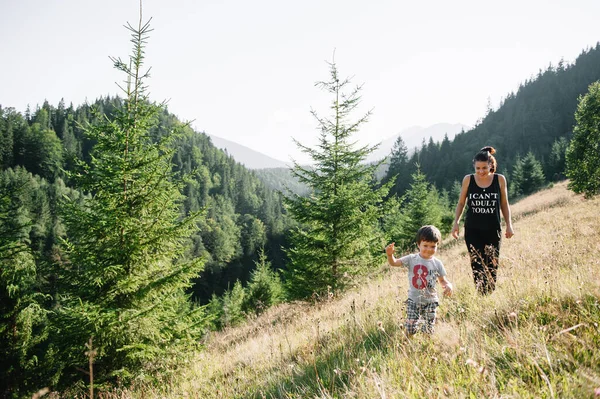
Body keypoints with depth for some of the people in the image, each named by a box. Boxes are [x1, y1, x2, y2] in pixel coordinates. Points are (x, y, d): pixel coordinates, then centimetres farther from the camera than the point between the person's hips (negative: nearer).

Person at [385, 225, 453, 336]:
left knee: (429, 332, 5)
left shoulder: (437, 263, -3)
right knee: (410, 331, -1)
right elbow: (394, 263, -8)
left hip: (430, 301, 1)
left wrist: (448, 285, -18)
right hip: (413, 300, -1)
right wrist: (390, 254, -29)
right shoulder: (412, 259, -6)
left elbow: (442, 280, 4)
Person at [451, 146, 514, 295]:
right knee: (477, 266, -9)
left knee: (492, 266, 4)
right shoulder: (468, 180, -2)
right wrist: (456, 223, 0)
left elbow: (504, 204, 8)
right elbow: (461, 202, 8)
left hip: (493, 230, 1)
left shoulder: (500, 179, -1)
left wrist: (509, 225, 4)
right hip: (472, 230, -1)